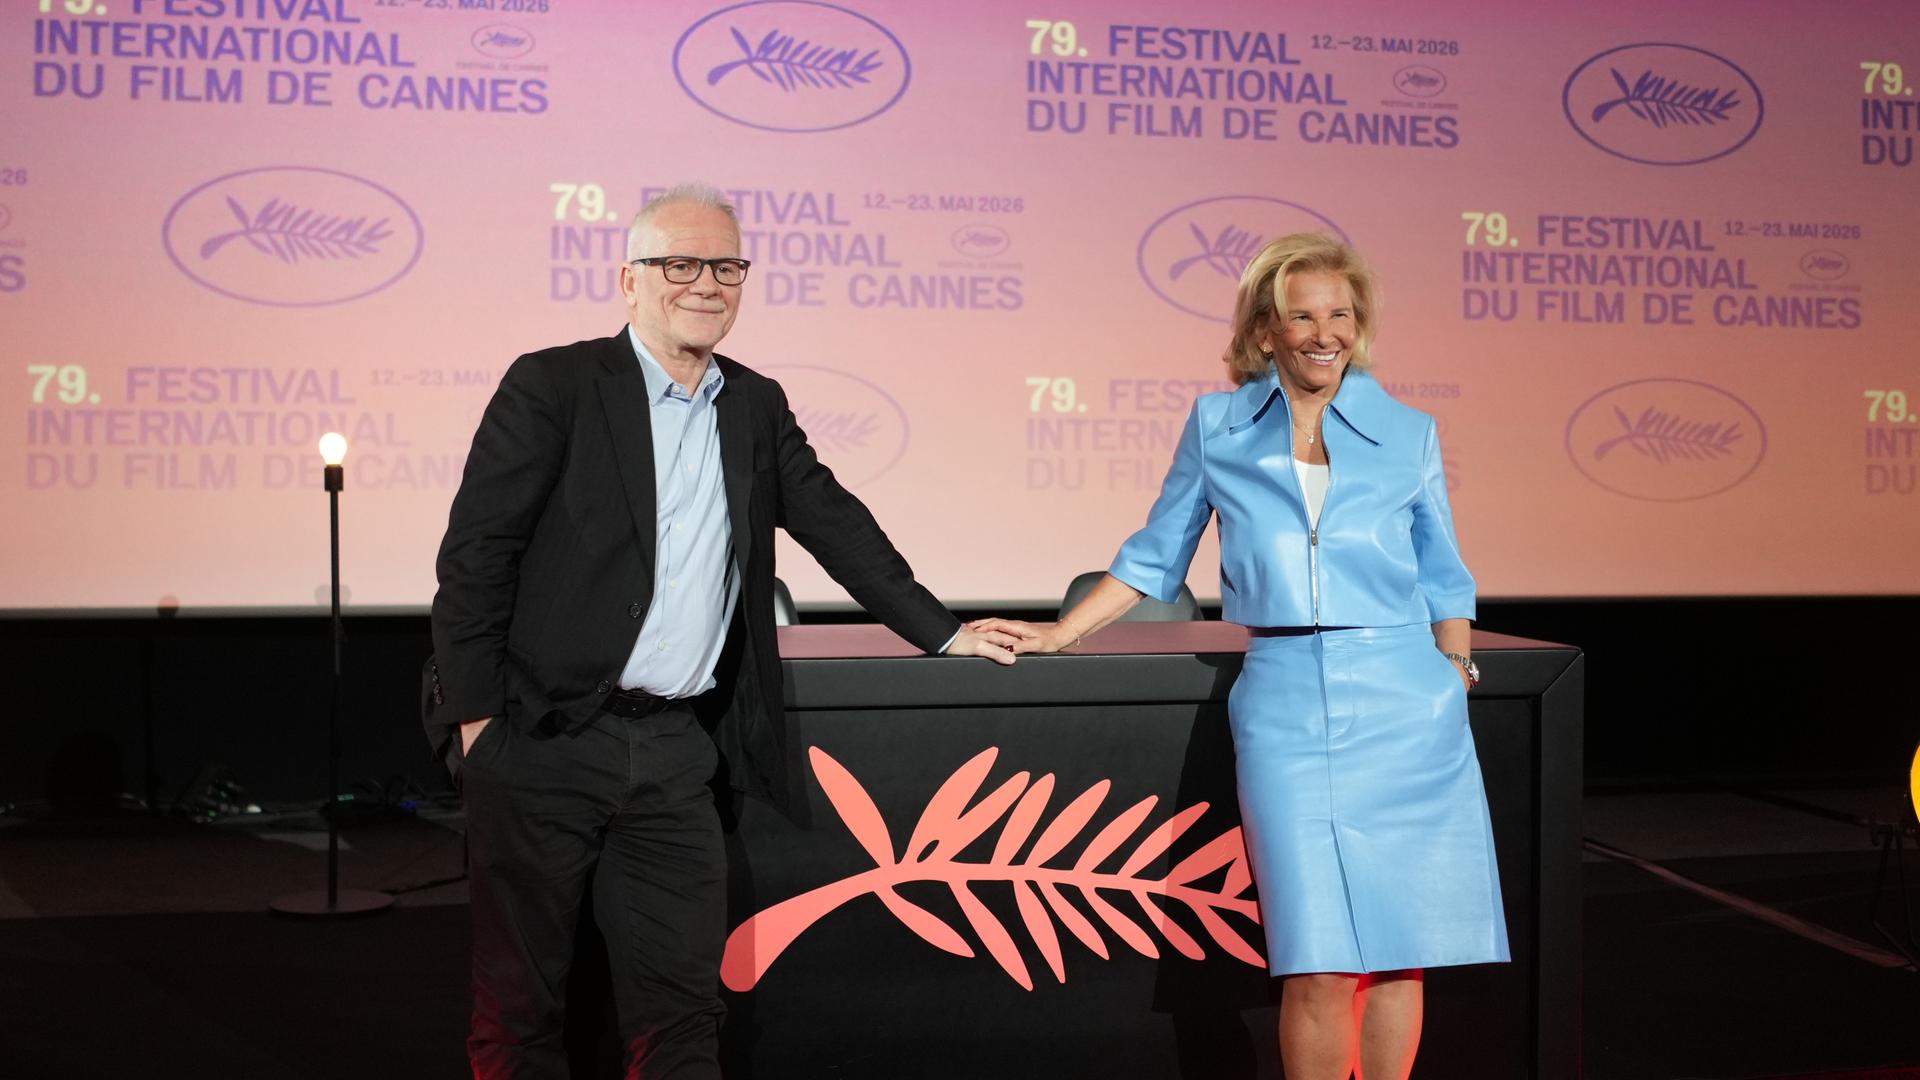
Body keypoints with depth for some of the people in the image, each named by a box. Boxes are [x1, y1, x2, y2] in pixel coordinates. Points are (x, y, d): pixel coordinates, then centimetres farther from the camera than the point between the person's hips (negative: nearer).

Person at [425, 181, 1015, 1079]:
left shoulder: (756, 407, 12)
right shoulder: (550, 388, -5)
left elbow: (834, 523, 19)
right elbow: (475, 554, -7)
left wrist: (943, 634, 16)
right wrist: (474, 717, -11)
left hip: (680, 751, 5)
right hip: (545, 741, -4)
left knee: (681, 1003, 5)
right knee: (520, 996, 4)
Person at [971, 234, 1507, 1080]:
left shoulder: (1408, 434, 8)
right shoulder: (1217, 428, 7)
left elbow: (1443, 579, 16)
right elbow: (1155, 557, 16)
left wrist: (1455, 678, 5)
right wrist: (1055, 636, 13)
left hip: (1403, 708, 1)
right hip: (1287, 710, -1)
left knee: (1398, 943, 3)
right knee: (1318, 965, -7)